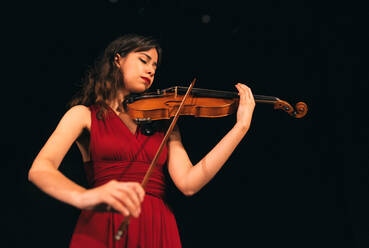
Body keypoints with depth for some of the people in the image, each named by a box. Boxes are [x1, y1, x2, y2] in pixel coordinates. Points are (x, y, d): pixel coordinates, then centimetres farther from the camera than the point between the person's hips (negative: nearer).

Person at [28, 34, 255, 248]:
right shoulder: (85, 114, 6)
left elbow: (188, 184, -1)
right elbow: (39, 169, -12)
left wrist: (241, 127, -7)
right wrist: (84, 197, -34)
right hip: (102, 229, -2)